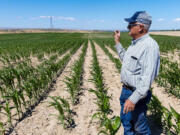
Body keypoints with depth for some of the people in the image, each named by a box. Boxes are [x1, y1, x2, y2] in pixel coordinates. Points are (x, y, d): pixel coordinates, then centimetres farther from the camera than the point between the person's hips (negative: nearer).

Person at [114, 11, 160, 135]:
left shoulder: (149, 46, -24)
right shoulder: (135, 43, 6)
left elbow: (147, 78, -29)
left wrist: (133, 99, -31)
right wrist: (118, 43, 18)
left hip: (136, 93, -9)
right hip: (126, 90, 9)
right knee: (126, 120, 24)